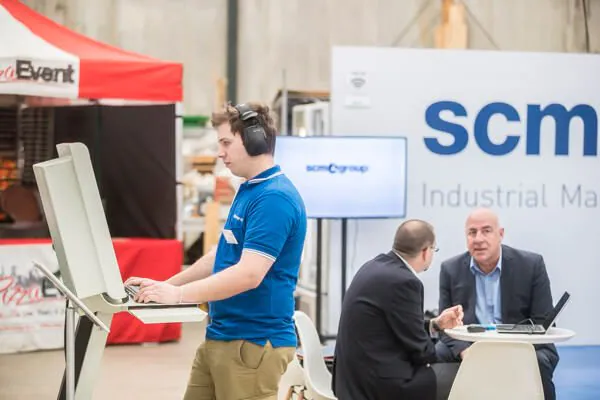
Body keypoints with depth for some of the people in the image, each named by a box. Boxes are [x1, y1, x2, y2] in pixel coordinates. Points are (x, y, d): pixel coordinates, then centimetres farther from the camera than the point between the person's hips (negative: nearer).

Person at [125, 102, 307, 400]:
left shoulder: (274, 198, -19)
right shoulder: (248, 189, 15)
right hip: (220, 337, 10)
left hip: (253, 344, -10)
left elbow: (249, 274, -27)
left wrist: (177, 294, -25)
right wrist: (164, 285, 18)